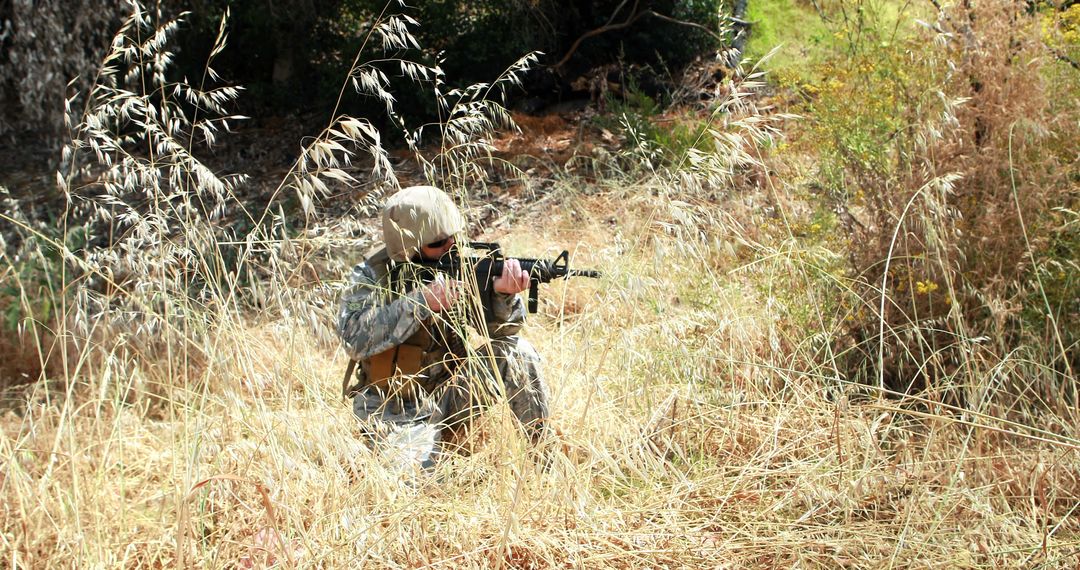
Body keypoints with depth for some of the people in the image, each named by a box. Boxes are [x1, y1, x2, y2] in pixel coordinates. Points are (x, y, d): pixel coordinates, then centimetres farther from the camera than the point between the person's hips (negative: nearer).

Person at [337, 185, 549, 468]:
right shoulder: (374, 274, -12)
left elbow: (502, 331, -9)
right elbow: (354, 339, -27)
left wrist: (505, 295, -33)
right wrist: (422, 300, -33)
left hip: (447, 396, 3)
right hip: (395, 410, -3)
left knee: (516, 352, -18)